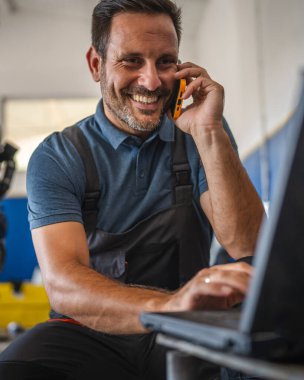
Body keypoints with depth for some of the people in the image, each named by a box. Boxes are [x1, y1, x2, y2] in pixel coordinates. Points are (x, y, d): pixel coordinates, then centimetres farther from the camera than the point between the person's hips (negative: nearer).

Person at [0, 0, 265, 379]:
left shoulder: (203, 138, 4)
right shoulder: (57, 157, -4)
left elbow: (248, 248, -9)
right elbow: (63, 285, -20)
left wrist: (209, 133, -18)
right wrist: (169, 305, -40)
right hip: (90, 333, 0)